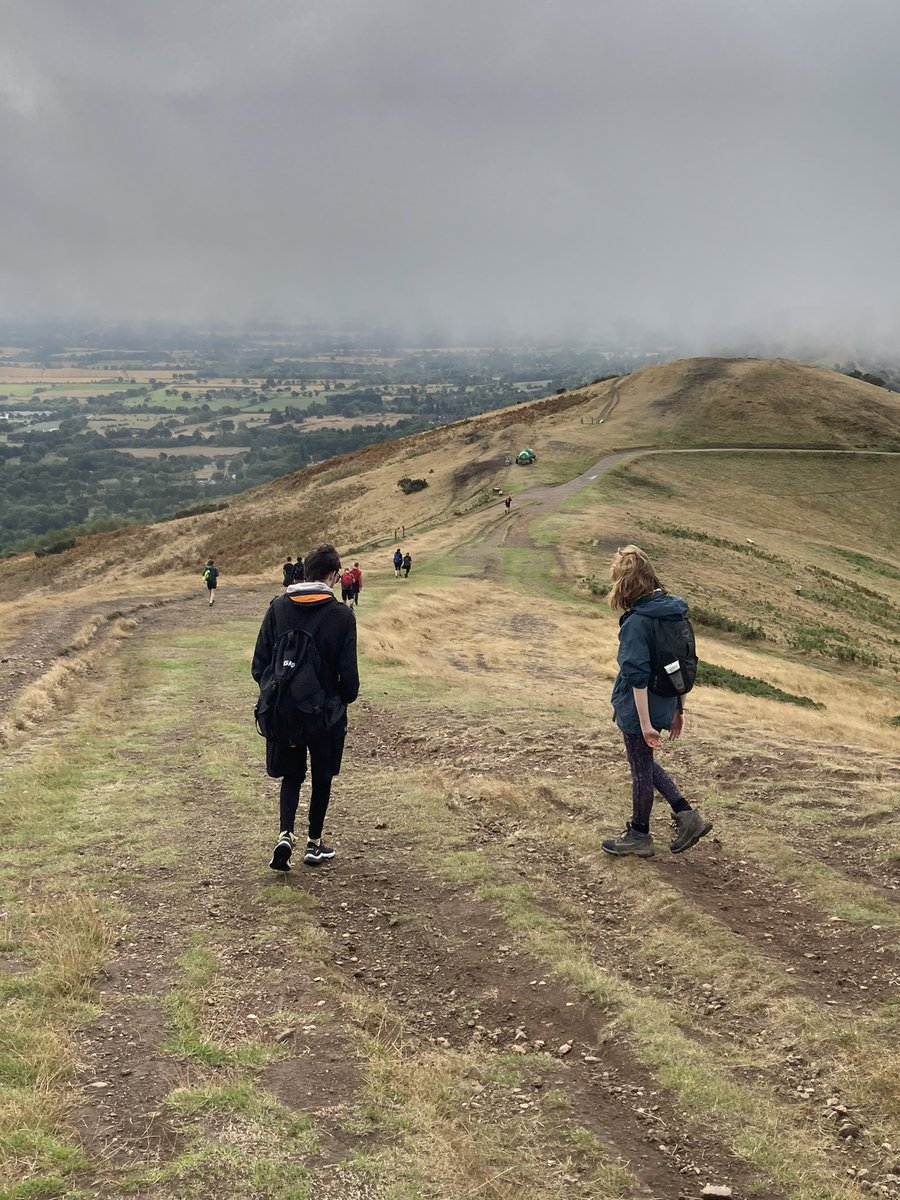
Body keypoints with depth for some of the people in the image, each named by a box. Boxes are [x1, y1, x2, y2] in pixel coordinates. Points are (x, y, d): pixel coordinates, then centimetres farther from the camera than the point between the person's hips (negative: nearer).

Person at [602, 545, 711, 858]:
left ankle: (639, 837, 26)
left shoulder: (637, 621, -22)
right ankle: (687, 816, 19)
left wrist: (645, 723, -21)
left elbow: (638, 677, -23)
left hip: (637, 708, -8)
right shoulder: (672, 610, 3)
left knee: (641, 769, 9)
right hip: (665, 703, 8)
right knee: (644, 764, 24)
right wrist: (678, 709, 17)